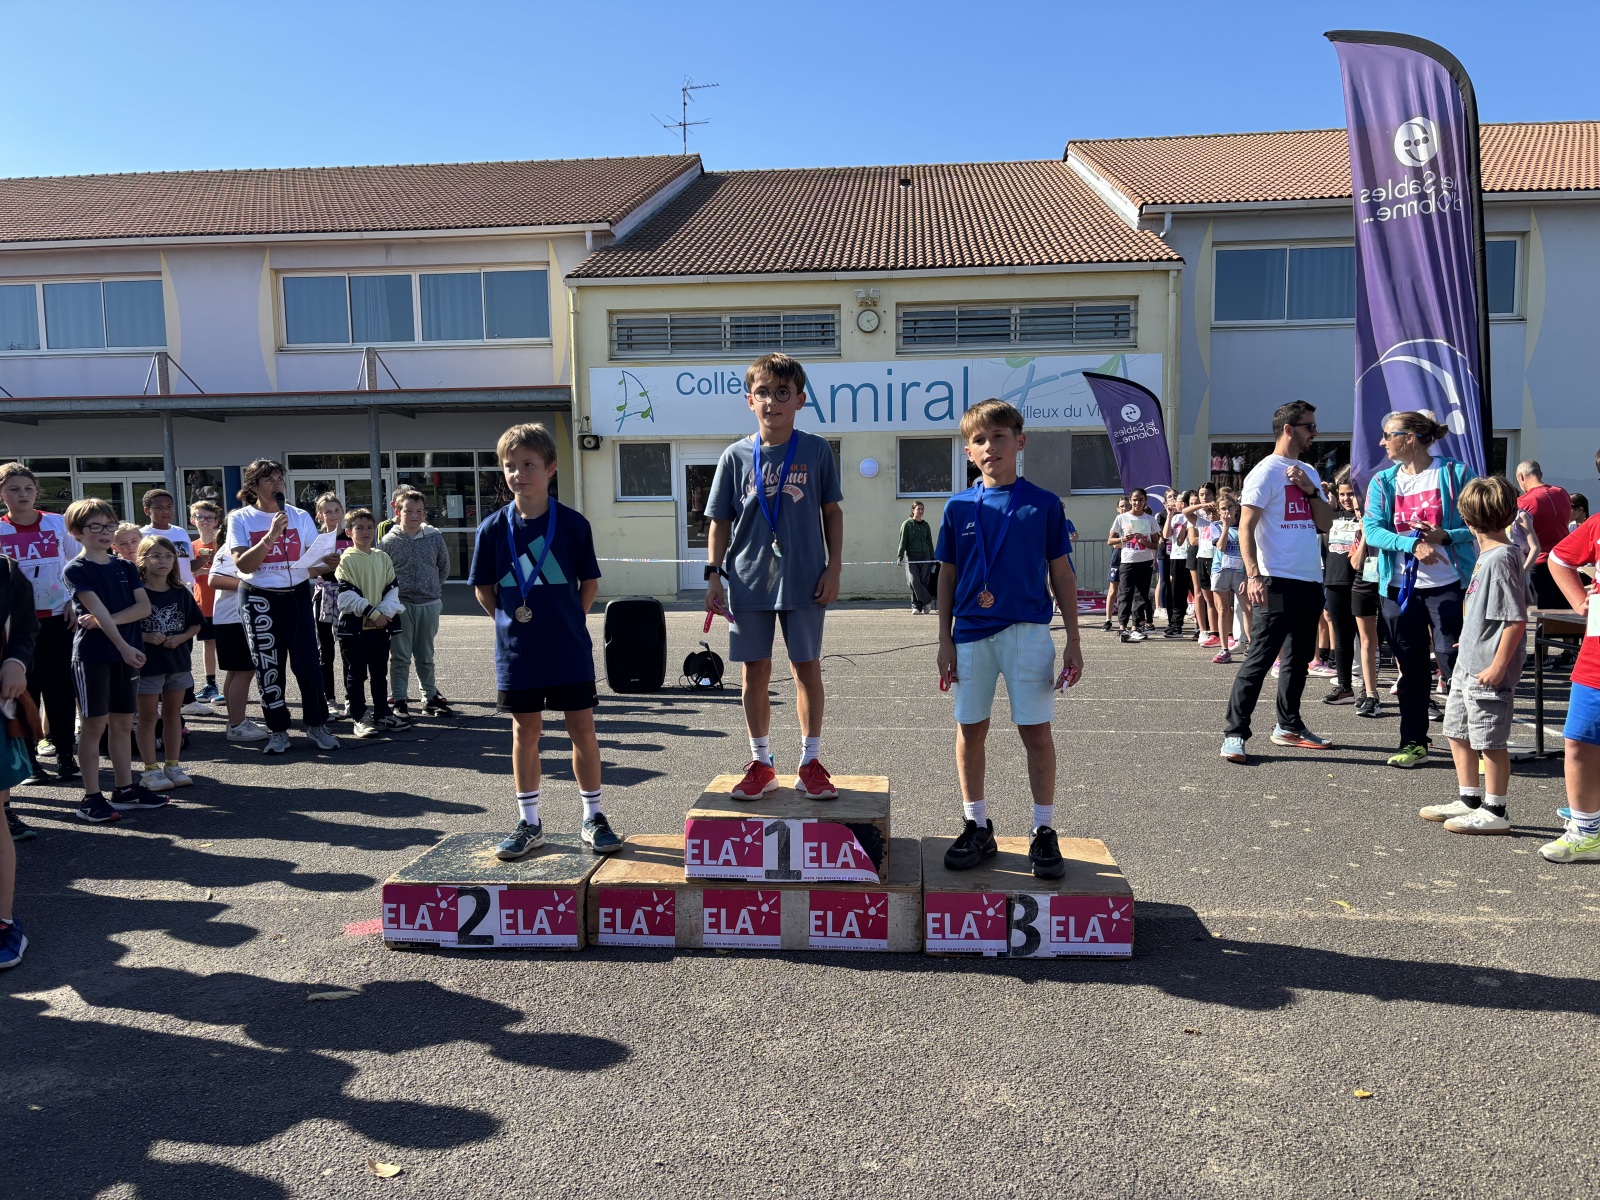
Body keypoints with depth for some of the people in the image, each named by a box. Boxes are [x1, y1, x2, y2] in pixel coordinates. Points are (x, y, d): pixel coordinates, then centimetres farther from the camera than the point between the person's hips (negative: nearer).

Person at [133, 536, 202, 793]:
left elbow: (196, 624, 10)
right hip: (147, 663, -4)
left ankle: (173, 765, 21)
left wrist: (180, 638, -8)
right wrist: (146, 637, -20)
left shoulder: (181, 593, 4)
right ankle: (151, 770, 11)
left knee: (173, 713, 12)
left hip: (178, 661, 4)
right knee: (148, 716, 5)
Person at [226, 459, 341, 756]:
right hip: (259, 599, -1)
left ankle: (316, 724, 10)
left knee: (308, 661, -5)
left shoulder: (300, 516, 5)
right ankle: (278, 731, 16)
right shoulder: (240, 519, 0)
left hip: (297, 595, 1)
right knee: (268, 666, 4)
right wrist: (271, 535, -21)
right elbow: (244, 565, -12)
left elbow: (313, 563, 2)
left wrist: (327, 565, -21)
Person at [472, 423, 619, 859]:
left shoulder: (573, 523, -5)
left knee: (582, 728, 4)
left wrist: (568, 620, 2)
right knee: (525, 731, 11)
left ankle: (594, 818, 18)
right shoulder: (493, 528, -2)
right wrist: (508, 619, 1)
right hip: (517, 650, 1)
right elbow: (482, 587, 8)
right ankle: (528, 823, 23)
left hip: (570, 648, -1)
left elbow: (590, 582, 4)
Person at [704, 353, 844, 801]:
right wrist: (714, 574, -1)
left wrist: (834, 567, -1)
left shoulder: (816, 451, 1)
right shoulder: (736, 456, 2)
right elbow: (721, 521, 6)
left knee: (807, 668, 6)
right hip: (749, 580, 1)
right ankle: (761, 764, 21)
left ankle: (811, 762, 18)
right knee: (755, 672, 7)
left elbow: (831, 512, 6)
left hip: (804, 580, -1)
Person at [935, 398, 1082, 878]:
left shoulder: (1044, 504, 1)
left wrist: (1073, 640, 1)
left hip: (1027, 630, -2)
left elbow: (1061, 575, 4)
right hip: (971, 633, 2)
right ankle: (977, 828, 21)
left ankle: (1045, 832, 14)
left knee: (1036, 730, 2)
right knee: (970, 730, 7)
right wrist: (944, 640, 4)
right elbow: (947, 577, 9)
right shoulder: (959, 507, 5)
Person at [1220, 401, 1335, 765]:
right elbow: (1245, 527, -14)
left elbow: (1325, 522, 12)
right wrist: (1253, 576, -23)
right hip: (1278, 582, -8)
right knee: (1259, 659, -9)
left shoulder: (1309, 472, 15)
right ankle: (1235, 734, -6)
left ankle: (1288, 726, 27)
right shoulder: (1266, 472, -7)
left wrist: (1311, 490, -4)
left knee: (1300, 658, 15)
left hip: (1310, 581, 8)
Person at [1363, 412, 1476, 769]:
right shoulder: (1382, 482, 7)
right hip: (1400, 588, 4)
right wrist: (1411, 544, -21)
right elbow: (1372, 530, -6)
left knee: (1452, 660, -5)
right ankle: (1414, 743, 19)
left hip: (1448, 584, -3)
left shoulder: (1455, 473, -2)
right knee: (1411, 666, 9)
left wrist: (1445, 536, -20)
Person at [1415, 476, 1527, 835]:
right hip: (1467, 664, 10)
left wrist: (1499, 665, -20)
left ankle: (1494, 812, 12)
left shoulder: (1501, 558, -18)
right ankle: (1469, 801, 30)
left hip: (1488, 670, -10)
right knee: (1458, 732, 18)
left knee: (1490, 740, 1)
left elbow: (1517, 619, -21)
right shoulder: (1487, 553, 9)